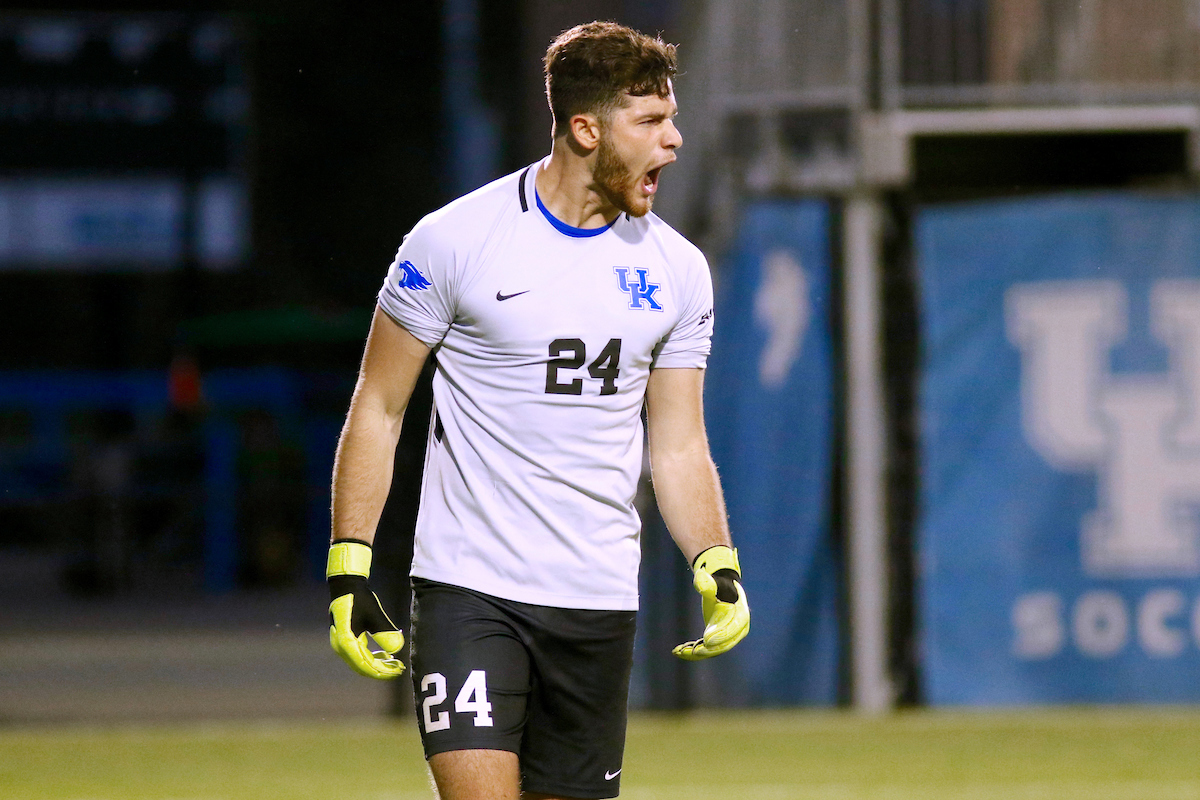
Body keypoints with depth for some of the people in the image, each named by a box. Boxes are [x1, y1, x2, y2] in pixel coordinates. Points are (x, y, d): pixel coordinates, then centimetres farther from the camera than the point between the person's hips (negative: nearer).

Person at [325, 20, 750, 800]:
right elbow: (378, 409, 1)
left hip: (600, 603, 4)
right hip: (468, 588, -4)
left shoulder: (677, 269, 7)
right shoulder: (454, 241, -5)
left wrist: (718, 564, -4)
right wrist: (349, 570, -5)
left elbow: (678, 446, 13)